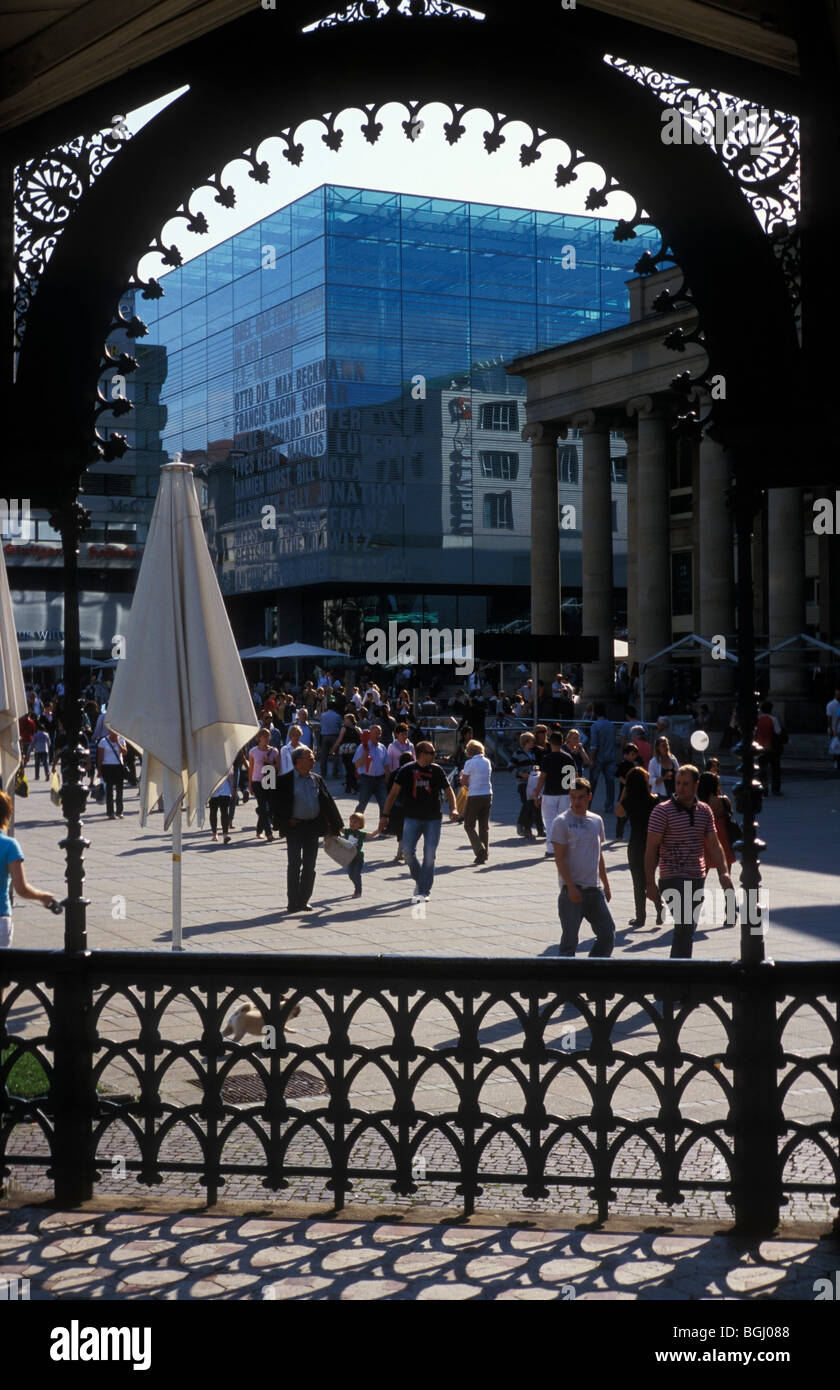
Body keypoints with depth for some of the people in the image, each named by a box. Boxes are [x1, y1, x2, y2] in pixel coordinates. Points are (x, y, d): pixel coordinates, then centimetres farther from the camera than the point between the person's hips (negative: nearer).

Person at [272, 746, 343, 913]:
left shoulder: (317, 780, 8)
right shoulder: (285, 780, -6)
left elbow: (328, 803, 11)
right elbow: (276, 804, -5)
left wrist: (335, 824, 8)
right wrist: (286, 822, -11)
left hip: (313, 826, 4)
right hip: (294, 827, -4)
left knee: (310, 865, 7)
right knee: (294, 865, -3)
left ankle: (304, 900, 17)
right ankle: (293, 902, 3)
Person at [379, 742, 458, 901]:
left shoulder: (437, 770, 5)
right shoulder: (407, 770, 0)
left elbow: (448, 790, 11)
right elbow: (394, 793, 2)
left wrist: (452, 809, -6)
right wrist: (385, 815, -2)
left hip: (433, 818, 1)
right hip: (412, 817, -1)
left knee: (430, 854, -6)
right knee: (407, 850, -10)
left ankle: (424, 891, 2)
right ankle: (419, 880, 16)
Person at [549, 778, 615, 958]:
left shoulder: (596, 820, 11)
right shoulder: (562, 822, -7)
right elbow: (559, 858, -11)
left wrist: (606, 884, 18)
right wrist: (571, 887, -18)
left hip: (594, 888, 6)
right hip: (573, 888, -6)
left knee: (608, 933, 5)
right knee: (570, 938, -1)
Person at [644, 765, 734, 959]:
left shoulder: (704, 811, 8)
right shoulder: (663, 811, -8)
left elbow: (713, 844, 10)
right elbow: (651, 848, -8)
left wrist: (723, 872, -5)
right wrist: (650, 883, -13)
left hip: (697, 878, 6)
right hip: (673, 879, -6)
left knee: (687, 930, 12)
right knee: (685, 930, -15)